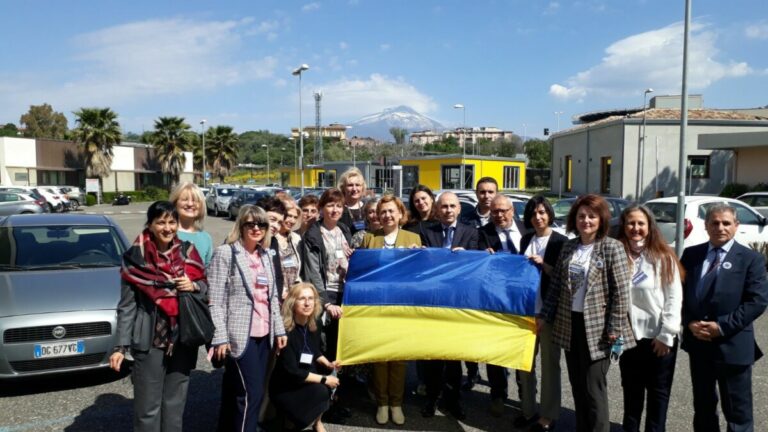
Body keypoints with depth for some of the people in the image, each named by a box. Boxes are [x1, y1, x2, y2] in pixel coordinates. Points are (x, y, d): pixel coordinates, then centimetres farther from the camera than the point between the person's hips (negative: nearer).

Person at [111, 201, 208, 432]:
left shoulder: (187, 252, 1)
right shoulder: (136, 258, -7)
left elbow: (206, 287, 11)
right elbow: (126, 306, -4)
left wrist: (193, 286, -11)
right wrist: (121, 346, -7)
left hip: (183, 338, 3)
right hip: (150, 340, -3)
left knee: (175, 403, 15)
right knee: (148, 407, 3)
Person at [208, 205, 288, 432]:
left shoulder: (266, 255, 14)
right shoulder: (225, 253, -7)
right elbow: (215, 300, -12)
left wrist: (279, 329, 13)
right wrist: (220, 337, -17)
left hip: (263, 334, 7)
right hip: (240, 335, -7)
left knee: (249, 392, 12)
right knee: (250, 392, -7)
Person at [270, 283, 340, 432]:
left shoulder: (312, 326, -3)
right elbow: (291, 372, -26)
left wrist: (328, 364, -7)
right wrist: (324, 379, -22)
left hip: (305, 380, 8)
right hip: (283, 389, -8)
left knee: (334, 377, -13)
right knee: (320, 391, -27)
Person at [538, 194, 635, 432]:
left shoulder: (612, 248, -8)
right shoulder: (568, 246, 7)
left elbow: (621, 292, -11)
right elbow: (556, 285, 11)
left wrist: (614, 329, -14)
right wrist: (544, 316, 8)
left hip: (596, 327, -5)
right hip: (569, 325, 5)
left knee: (594, 389, 0)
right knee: (577, 385, 14)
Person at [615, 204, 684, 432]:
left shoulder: (663, 257, -7)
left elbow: (674, 297, -8)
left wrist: (666, 334, -11)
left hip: (659, 337, -2)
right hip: (629, 336, 2)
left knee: (658, 392, 12)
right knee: (632, 391, 16)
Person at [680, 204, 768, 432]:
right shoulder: (691, 254, 7)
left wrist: (722, 326, -17)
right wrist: (689, 322, -8)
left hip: (733, 346, -4)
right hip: (698, 342, 4)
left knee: (738, 413, 6)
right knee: (702, 406, 18)